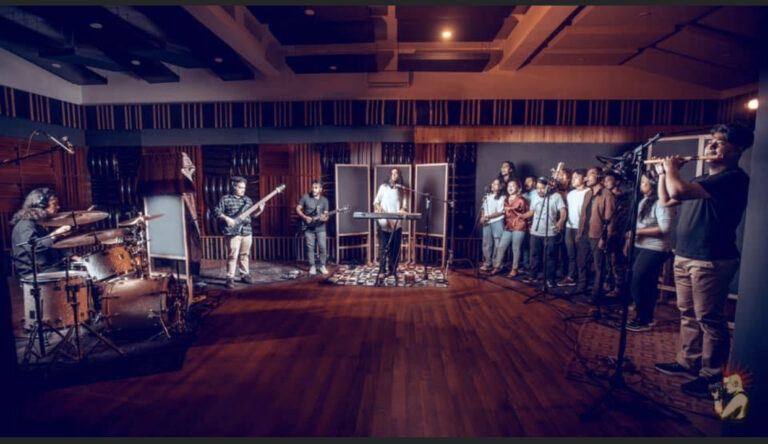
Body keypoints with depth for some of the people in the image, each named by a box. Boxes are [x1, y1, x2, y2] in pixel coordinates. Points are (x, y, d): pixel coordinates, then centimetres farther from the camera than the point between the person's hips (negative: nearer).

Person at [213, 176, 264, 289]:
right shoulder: (225, 199, -2)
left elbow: (252, 214, 15)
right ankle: (230, 278, 0)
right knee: (232, 255, -6)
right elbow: (216, 212, -5)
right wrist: (226, 218, -18)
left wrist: (259, 210, -3)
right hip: (233, 232, -5)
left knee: (245, 254, 13)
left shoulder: (248, 200, 13)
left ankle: (245, 275, 24)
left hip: (247, 232, 5)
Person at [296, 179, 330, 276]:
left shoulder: (324, 200, 3)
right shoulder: (305, 197, -2)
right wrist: (305, 217, -13)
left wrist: (325, 218, -19)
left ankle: (322, 266, 15)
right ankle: (312, 267, 15)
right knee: (310, 247, 3)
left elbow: (326, 214, 4)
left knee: (323, 247, -2)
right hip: (308, 227, -1)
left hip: (320, 228, 1)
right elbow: (298, 209, 1)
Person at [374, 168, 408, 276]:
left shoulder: (401, 189, 12)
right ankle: (383, 269, 1)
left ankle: (393, 269, 8)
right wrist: (378, 207, -14)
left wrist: (402, 210, -13)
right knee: (384, 246, -4)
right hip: (384, 222, -1)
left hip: (396, 222, 2)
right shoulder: (383, 187, 8)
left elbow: (404, 204, 8)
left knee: (395, 246, 1)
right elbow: (376, 201, 6)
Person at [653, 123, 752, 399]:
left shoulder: (733, 178, -13)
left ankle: (712, 376, 11)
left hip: (711, 260, -9)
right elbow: (666, 201, 22)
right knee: (688, 315, 16)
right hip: (684, 257, 9)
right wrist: (663, 173, 11)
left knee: (708, 319, -1)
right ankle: (688, 363, 27)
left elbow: (679, 191, -27)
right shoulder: (703, 179, 16)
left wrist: (672, 169, -8)